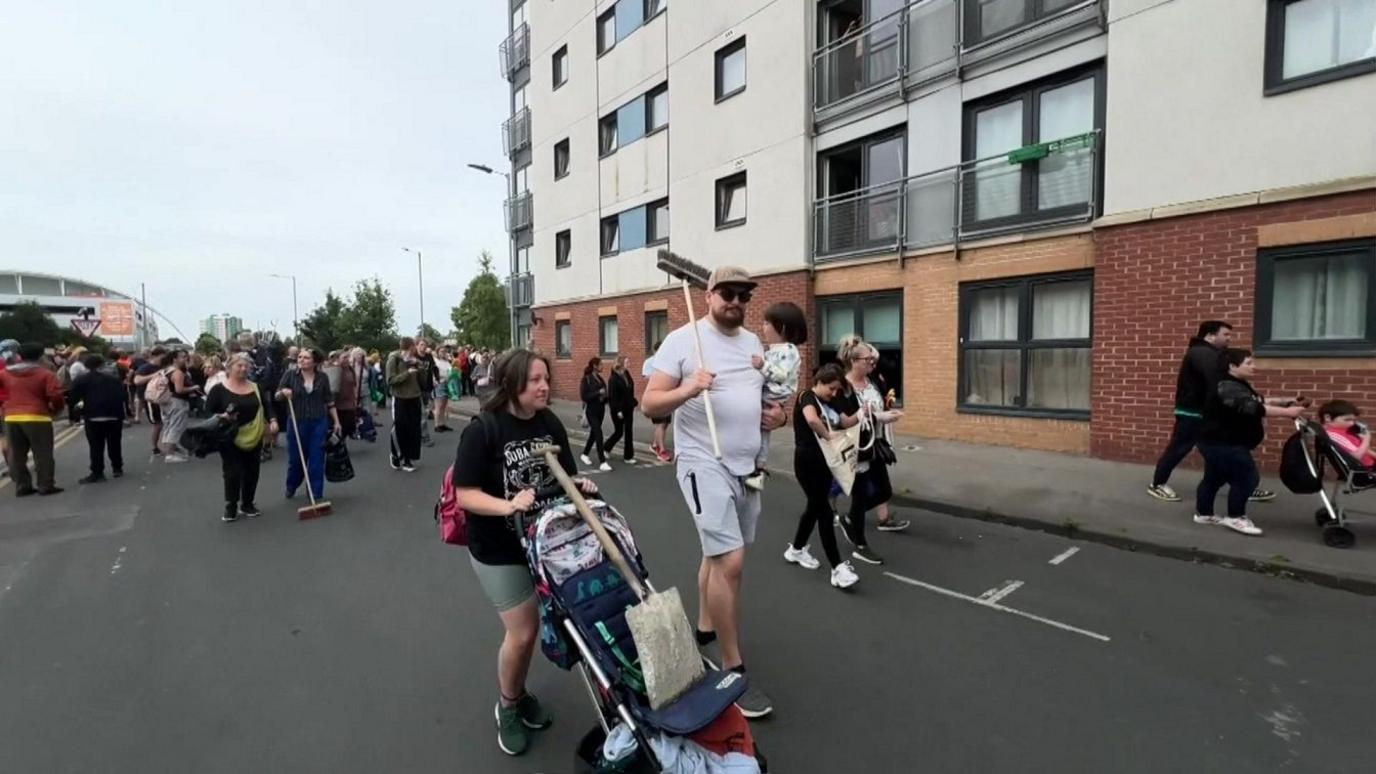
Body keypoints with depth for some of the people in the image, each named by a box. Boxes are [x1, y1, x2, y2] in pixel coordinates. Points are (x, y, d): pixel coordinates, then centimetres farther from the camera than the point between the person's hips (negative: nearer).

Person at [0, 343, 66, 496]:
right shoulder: (46, 374, -6)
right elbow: (56, 396, -14)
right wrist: (56, 409, 4)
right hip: (37, 418, -5)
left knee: (17, 455, 14)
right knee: (43, 454, 2)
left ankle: (22, 486, 17)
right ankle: (46, 486, 3)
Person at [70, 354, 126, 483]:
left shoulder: (80, 380, 3)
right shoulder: (114, 378, 14)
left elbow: (74, 397, -2)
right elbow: (122, 395, 12)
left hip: (93, 416, -3)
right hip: (115, 415, 3)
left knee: (96, 446, 0)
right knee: (114, 444, 13)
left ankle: (97, 473, 0)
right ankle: (117, 468, 19)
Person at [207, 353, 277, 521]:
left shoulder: (255, 388, 6)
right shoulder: (219, 389, -5)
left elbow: (267, 406, 11)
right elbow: (208, 412, -4)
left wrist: (272, 420, -6)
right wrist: (220, 417, -24)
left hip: (253, 438, 4)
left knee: (252, 472, 10)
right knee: (232, 473, -4)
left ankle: (247, 505, 24)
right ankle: (230, 507, 11)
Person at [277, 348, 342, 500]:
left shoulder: (322, 377, -1)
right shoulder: (290, 374, -4)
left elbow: (329, 401, 6)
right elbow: (277, 396, -1)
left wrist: (336, 421, 6)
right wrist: (283, 392, -24)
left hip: (319, 423, 0)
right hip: (296, 422, 0)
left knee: (317, 460, 2)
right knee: (295, 458, 12)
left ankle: (316, 495, 11)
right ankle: (291, 487, 40)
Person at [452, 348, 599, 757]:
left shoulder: (551, 424, -5)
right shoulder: (482, 431, -20)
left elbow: (567, 474, 5)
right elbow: (465, 494, -21)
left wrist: (581, 484, -16)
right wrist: (508, 506, -35)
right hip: (498, 551, -5)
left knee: (531, 625, 18)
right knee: (523, 631, 0)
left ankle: (519, 694, 44)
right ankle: (507, 707, 30)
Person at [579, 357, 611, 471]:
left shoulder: (600, 378, 10)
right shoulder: (587, 379, -12)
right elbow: (584, 396, -17)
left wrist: (604, 396, -2)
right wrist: (598, 393, -22)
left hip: (600, 409, 8)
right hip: (591, 410, -8)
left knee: (594, 433, 16)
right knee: (598, 434, -13)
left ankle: (584, 454, 35)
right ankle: (602, 462, -12)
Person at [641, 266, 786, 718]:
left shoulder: (753, 342, 12)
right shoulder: (682, 340, -8)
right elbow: (649, 404, -11)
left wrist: (775, 414, 3)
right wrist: (687, 390, -29)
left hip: (747, 465, 7)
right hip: (705, 465, -7)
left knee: (718, 553, 19)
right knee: (731, 561, -11)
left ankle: (705, 629, 40)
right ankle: (733, 669, 4)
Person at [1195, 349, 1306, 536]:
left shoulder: (1239, 386, 14)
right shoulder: (1228, 388, -22)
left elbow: (1258, 402, 19)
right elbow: (1251, 408, -32)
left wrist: (1286, 402, 8)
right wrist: (1286, 412, -33)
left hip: (1222, 442, 11)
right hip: (1222, 444, -11)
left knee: (1214, 478, 17)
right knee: (1246, 477, -9)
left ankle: (1203, 513, 27)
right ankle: (1235, 517, 1)